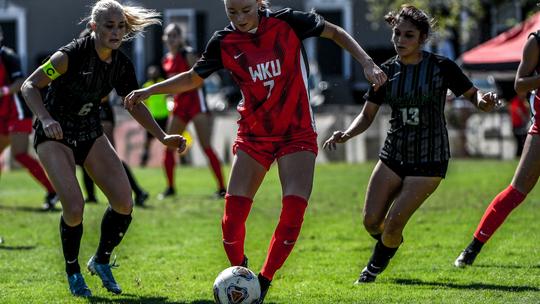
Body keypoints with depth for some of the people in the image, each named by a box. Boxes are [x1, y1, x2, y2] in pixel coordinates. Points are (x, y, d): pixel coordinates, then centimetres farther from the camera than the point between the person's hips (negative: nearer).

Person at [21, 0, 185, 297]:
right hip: (55, 136, -6)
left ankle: (101, 261, 18)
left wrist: (162, 137, 1)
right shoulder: (71, 55, -23)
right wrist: (46, 119, -39)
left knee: (124, 203, -8)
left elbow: (135, 105, 11)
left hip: (90, 134, 6)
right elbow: (29, 86, -23)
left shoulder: (121, 64, -4)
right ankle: (72, 272, 5)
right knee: (74, 207, -21)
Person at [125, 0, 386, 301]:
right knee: (233, 215, -9)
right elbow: (193, 78, 9)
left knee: (294, 211, -16)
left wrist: (367, 63, -8)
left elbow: (335, 32, 2)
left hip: (297, 133, -2)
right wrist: (149, 91, 0)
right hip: (253, 135, 2)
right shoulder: (224, 42, -5)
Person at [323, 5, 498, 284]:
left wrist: (484, 101, -25)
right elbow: (367, 116, 7)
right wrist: (346, 134, -13)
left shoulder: (441, 67, -9)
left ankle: (375, 266, 18)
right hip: (393, 155, 4)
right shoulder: (387, 70, 1)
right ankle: (390, 244, 31)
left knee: (393, 224, -11)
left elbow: (472, 95, 0)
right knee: (371, 221, -5)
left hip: (429, 160, -4)